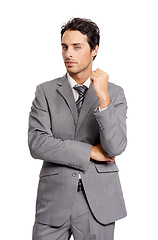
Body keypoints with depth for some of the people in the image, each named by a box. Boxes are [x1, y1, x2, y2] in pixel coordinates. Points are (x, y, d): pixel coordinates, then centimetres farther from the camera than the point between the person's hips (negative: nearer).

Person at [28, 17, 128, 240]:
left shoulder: (114, 93, 1)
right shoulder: (46, 91, 3)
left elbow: (115, 148, -10)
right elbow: (37, 144, -9)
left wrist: (103, 97, -19)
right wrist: (89, 151, -10)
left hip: (98, 201, 0)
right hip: (54, 199, 0)